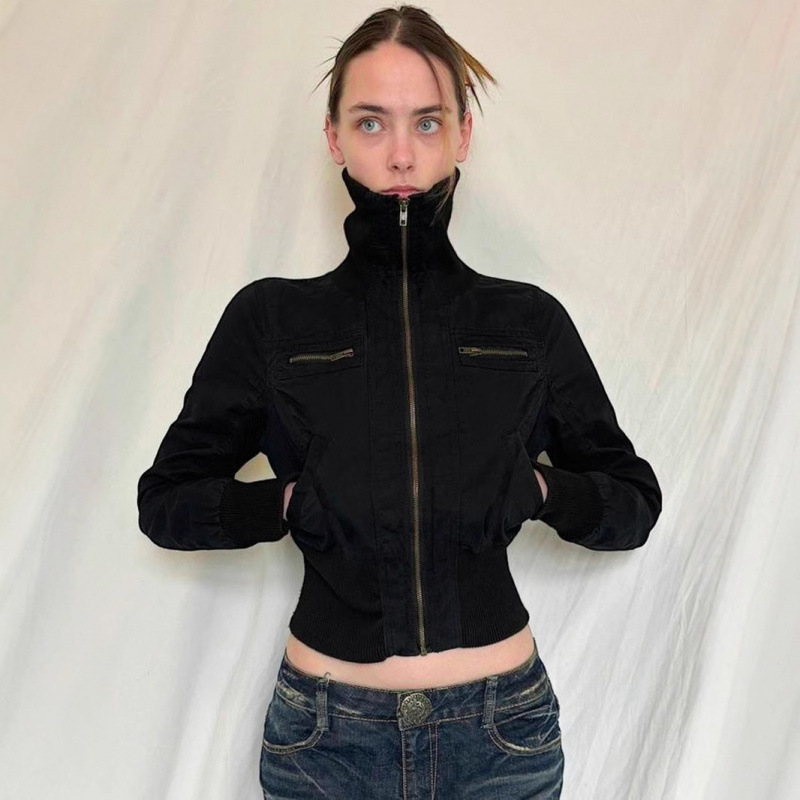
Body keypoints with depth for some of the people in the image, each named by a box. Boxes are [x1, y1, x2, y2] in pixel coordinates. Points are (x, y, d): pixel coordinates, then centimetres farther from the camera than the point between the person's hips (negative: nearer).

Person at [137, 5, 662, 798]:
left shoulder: (530, 322, -2)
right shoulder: (270, 319, -4)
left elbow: (634, 503, 4)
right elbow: (165, 500, 1)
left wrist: (537, 487, -14)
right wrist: (292, 499, -15)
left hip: (501, 729, 1)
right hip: (326, 733, 0)